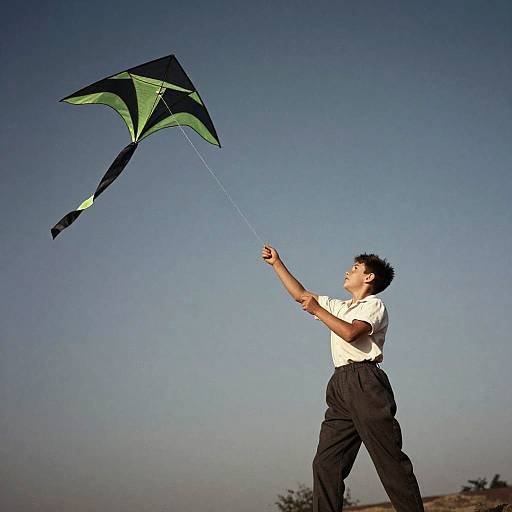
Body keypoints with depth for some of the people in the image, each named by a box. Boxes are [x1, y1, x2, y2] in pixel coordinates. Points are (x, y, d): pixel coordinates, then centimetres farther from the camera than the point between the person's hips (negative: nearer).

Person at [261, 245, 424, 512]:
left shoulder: (374, 305, 4)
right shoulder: (339, 307, 29)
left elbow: (351, 332, -14)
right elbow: (301, 295, 33)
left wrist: (317, 310, -6)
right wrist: (277, 263, 32)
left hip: (365, 382, -8)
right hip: (340, 385, 8)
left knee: (390, 458, -11)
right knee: (326, 463, -3)